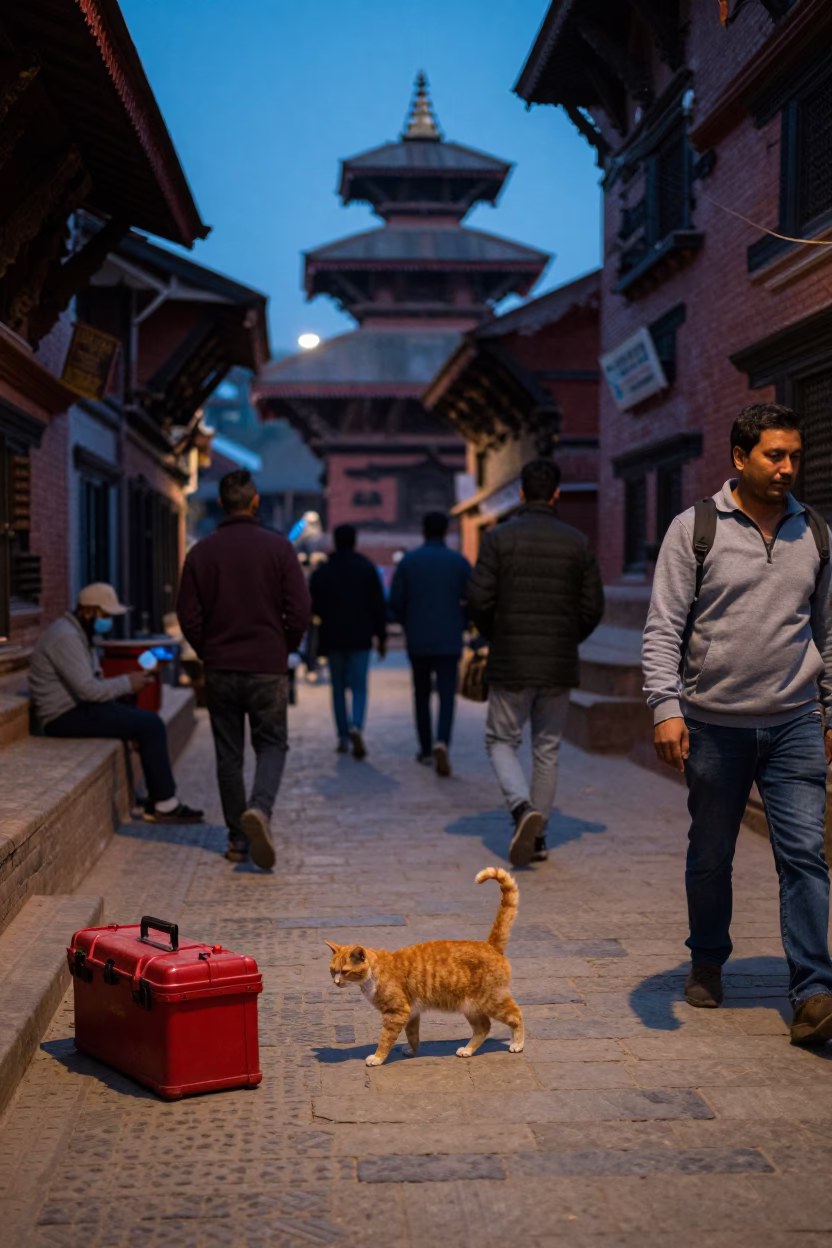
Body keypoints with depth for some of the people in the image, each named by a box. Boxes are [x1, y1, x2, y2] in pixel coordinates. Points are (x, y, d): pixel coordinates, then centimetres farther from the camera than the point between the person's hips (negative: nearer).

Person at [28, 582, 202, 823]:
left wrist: (127, 684, 1)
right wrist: (127, 683, -13)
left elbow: (92, 683, 18)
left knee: (149, 720, 5)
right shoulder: (66, 637, -19)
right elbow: (87, 689, -26)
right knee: (150, 724, -16)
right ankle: (165, 805, -8)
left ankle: (157, 803, 3)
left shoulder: (79, 634, 15)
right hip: (66, 718, -11)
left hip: (78, 709, 11)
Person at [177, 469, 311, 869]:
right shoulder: (278, 547, -5)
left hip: (220, 670, 2)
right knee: (272, 744, 9)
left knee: (228, 754, 10)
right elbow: (299, 610, -7)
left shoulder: (201, 552, 0)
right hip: (268, 668, -1)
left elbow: (188, 616, -1)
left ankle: (238, 839, 12)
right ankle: (260, 808, -18)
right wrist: (283, 650, 9)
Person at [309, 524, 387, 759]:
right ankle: (356, 727, -23)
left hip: (332, 638, 1)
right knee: (359, 688, 2)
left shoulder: (321, 572, 0)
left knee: (338, 689, 12)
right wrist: (381, 636, 3)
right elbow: (379, 605, -3)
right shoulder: (367, 568, -2)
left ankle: (343, 738, 13)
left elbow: (314, 607, 3)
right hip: (360, 638, -1)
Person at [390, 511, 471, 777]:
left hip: (417, 640, 1)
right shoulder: (460, 562, -1)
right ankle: (442, 743, -25)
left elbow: (396, 602, 0)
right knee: (447, 695, -3)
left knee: (421, 694, 15)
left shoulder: (408, 561, 1)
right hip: (449, 641, -1)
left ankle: (426, 749, 20)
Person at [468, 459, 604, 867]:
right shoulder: (577, 543, 1)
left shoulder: (499, 537, -5)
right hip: (558, 666, 2)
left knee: (501, 742, 11)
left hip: (510, 664, -2)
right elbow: (593, 607, 1)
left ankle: (523, 808, -13)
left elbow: (479, 599, -10)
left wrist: (494, 637, 8)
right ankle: (537, 837, 15)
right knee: (547, 749, 13)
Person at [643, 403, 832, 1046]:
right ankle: (708, 964, 32)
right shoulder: (694, 529, -3)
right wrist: (666, 707, -16)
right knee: (710, 857, 11)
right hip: (714, 725, -2)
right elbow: (663, 627, -6)